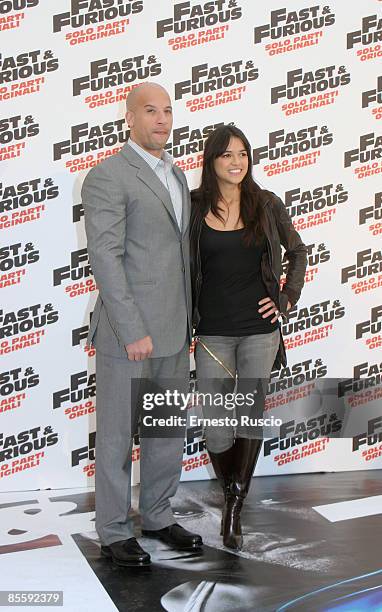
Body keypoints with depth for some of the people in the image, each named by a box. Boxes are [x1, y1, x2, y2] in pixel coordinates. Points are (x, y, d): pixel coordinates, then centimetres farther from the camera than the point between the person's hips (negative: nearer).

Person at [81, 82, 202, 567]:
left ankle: (157, 516, 31)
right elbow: (105, 259, -18)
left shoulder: (176, 175, 15)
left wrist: (188, 322, 17)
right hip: (128, 332, -8)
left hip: (174, 332, 8)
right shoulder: (107, 177, -11)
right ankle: (114, 531, 18)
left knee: (168, 430, 16)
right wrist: (133, 332, -21)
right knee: (118, 435, 4)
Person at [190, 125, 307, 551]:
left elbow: (297, 250, 15)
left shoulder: (267, 205, 1)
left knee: (251, 419, 1)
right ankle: (231, 497, 26)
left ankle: (235, 508, 14)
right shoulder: (194, 207, -1)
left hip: (259, 328, 1)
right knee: (216, 424, 0)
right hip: (212, 331, 0)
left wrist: (288, 297, 6)